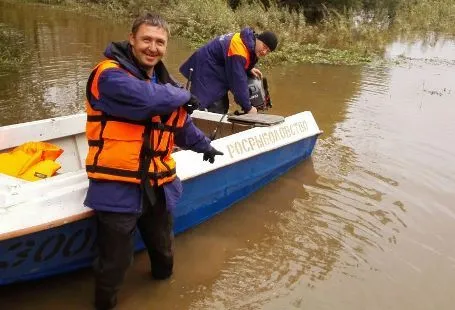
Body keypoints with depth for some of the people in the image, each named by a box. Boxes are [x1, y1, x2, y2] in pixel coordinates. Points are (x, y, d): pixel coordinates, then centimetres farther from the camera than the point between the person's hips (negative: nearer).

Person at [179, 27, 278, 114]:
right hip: (206, 72, -10)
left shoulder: (249, 40, 0)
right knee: (216, 110, -15)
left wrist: (249, 69, -1)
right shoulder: (239, 49, -30)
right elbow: (238, 81, -29)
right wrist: (248, 108, -22)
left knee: (222, 107, 13)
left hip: (216, 71, 10)